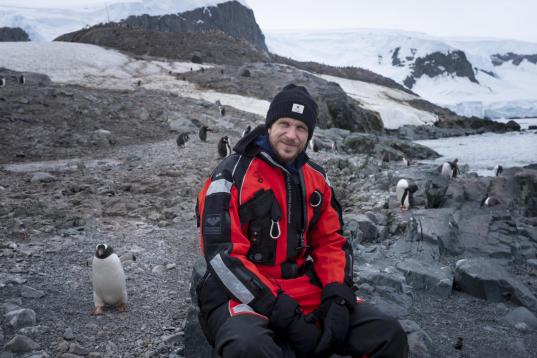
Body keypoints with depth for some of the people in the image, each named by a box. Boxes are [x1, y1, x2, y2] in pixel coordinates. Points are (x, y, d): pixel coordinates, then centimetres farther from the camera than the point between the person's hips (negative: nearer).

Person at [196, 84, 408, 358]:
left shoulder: (316, 178, 8)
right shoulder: (232, 175, -11)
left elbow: (331, 241, 11)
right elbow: (223, 255, -17)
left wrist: (338, 297, -8)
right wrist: (283, 315, -21)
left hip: (304, 290, 5)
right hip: (241, 296, -4)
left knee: (389, 336, -11)